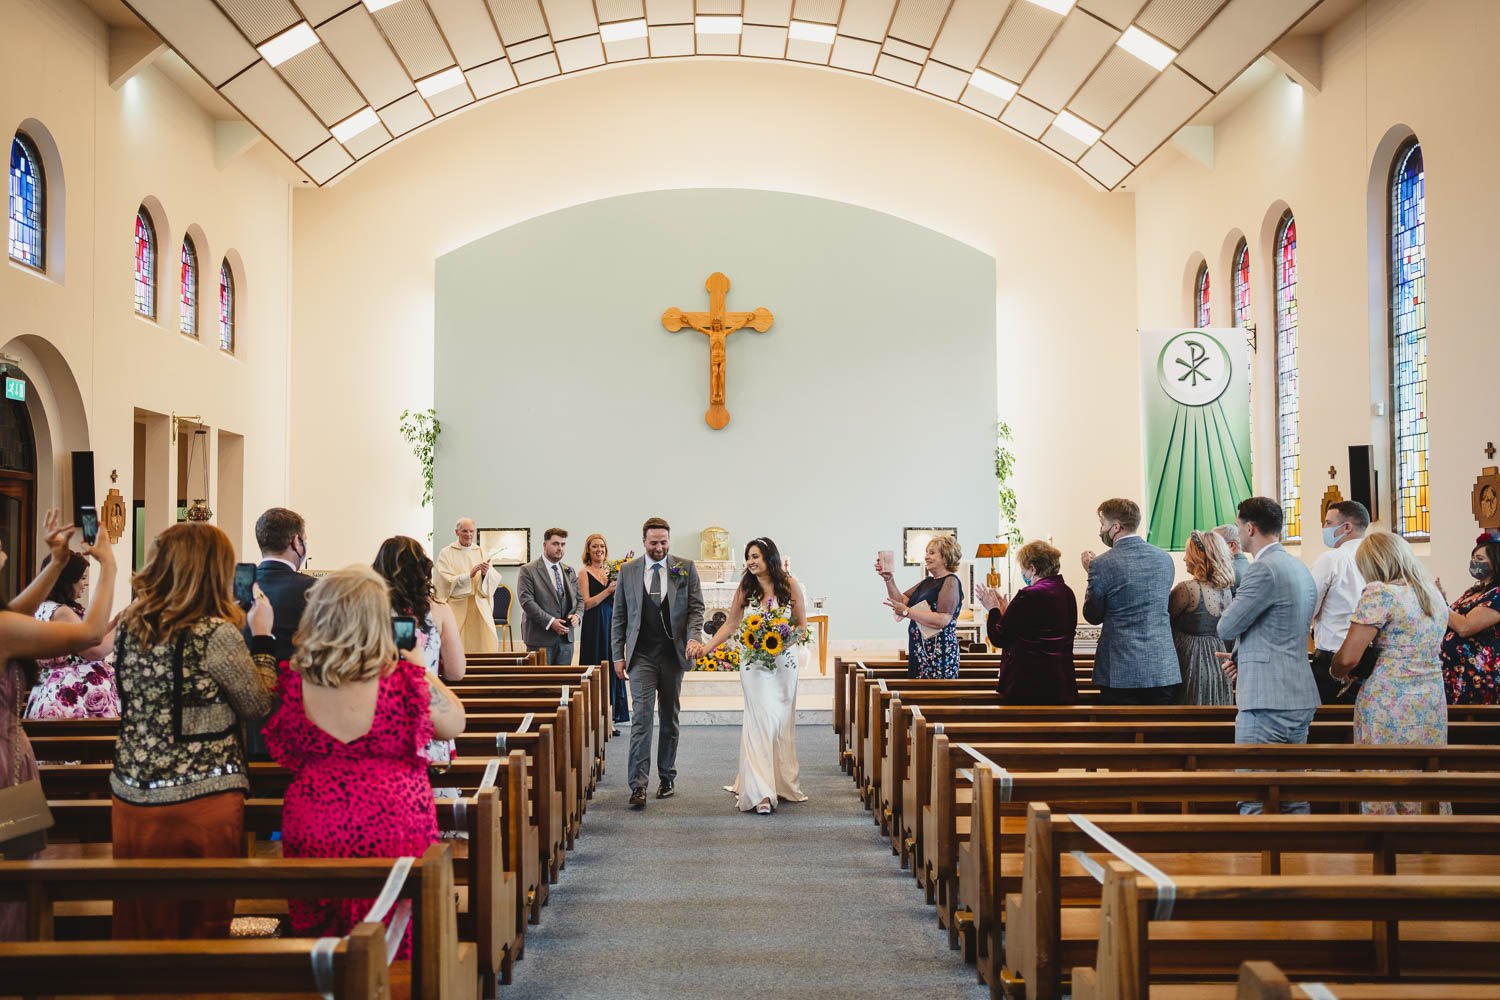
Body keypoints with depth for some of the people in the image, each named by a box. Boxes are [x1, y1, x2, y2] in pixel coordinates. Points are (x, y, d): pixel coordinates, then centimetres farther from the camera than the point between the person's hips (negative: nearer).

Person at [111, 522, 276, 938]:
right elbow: (259, 705, -7)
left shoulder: (129, 625, 1)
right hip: (202, 799, -6)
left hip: (131, 796, 6)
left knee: (140, 926, 16)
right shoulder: (216, 634, -17)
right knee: (203, 924, 9)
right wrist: (263, 635, 1)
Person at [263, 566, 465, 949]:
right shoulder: (402, 681, -17)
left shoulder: (293, 682, -7)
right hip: (392, 829, -3)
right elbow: (454, 725, 0)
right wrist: (416, 663, 7)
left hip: (311, 835, 3)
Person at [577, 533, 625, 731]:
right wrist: (608, 591, -16)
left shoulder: (611, 571, 12)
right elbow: (586, 603, -10)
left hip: (612, 623, 5)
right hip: (594, 626, -5)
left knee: (613, 669, 5)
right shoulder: (584, 572, -3)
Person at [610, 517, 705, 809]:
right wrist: (618, 655, 2)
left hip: (673, 653, 1)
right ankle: (638, 785, -14)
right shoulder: (628, 571, 4)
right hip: (641, 655, -1)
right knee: (642, 716, -11)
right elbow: (619, 616, 7)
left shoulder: (685, 568, 3)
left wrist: (694, 637, -17)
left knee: (670, 718, 10)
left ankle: (667, 778, 23)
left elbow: (696, 607, 1)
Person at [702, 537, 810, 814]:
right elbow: (730, 625, 5)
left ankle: (783, 783, 20)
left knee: (783, 720, 6)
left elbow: (802, 624, 4)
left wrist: (785, 640, -14)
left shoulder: (789, 584, 0)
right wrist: (705, 648, -5)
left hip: (785, 661, 1)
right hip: (754, 663, -1)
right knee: (761, 720, -7)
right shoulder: (745, 588, 2)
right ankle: (762, 792, -11)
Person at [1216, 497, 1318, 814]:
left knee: (1254, 801, -6)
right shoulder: (1300, 568, 16)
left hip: (1267, 702, -10)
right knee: (1294, 795, 13)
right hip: (1301, 698, 10)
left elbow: (1226, 627, -12)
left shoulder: (1264, 569, -15)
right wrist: (1243, 657, 13)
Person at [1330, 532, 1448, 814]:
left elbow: (1348, 657, -14)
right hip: (1433, 704, 7)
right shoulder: (1435, 597, 13)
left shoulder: (1380, 593, -10)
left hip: (1389, 705, -7)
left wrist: (1336, 672, 6)